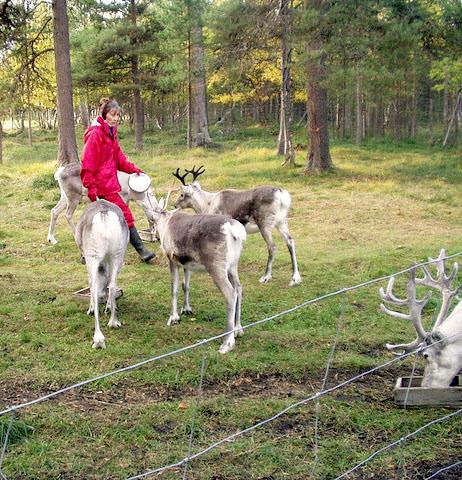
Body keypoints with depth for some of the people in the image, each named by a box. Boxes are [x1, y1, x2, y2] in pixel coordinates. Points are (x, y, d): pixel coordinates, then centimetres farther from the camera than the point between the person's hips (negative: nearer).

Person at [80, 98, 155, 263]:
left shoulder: (111, 133, 15)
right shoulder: (96, 134, -14)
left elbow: (119, 158, 19)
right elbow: (88, 163, -17)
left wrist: (133, 169, 6)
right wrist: (91, 186, -20)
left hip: (109, 183, 9)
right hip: (102, 185, -9)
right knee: (125, 215, -6)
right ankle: (142, 251, 0)